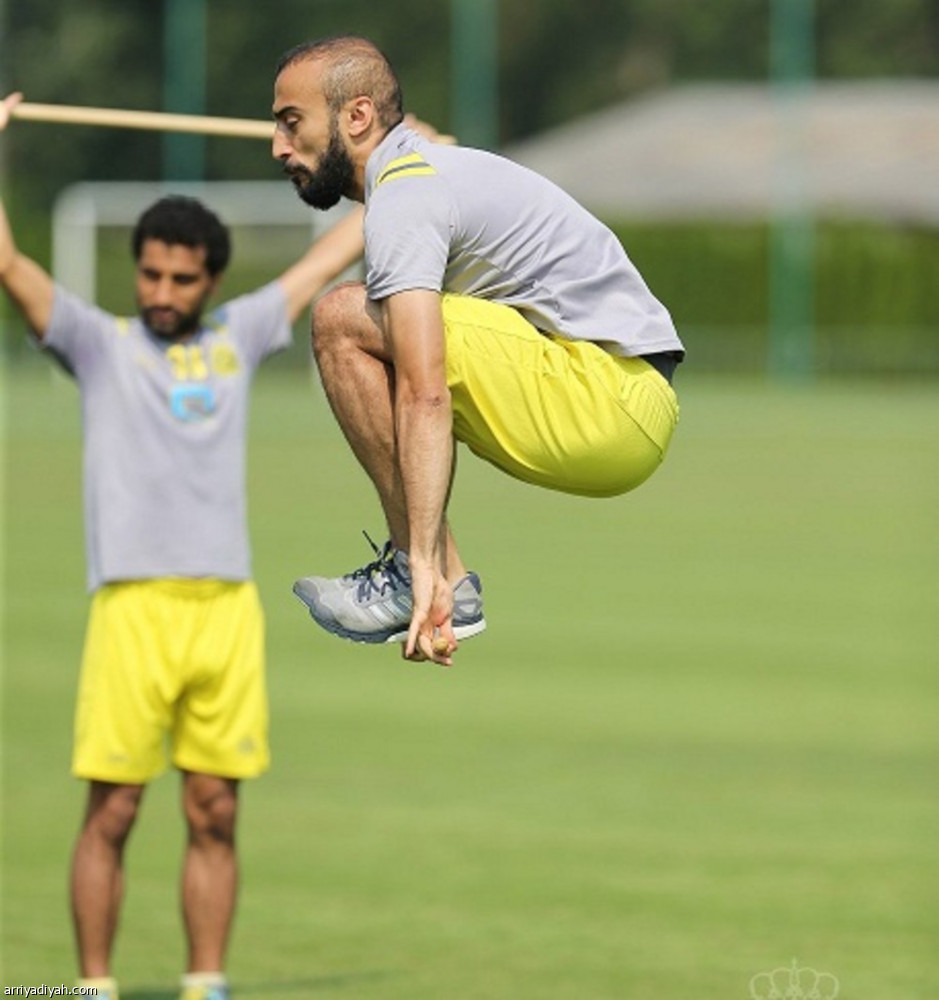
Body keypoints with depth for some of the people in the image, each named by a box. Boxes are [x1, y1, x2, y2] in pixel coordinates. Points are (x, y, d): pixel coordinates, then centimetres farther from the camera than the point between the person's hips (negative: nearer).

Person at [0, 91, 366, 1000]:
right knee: (110, 814, -2)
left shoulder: (237, 338, 17)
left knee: (215, 815, 5)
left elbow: (333, 254, 26)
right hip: (133, 608, -3)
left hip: (229, 609, 3)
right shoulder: (99, 343, 8)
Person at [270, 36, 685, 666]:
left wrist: (426, 567, -28)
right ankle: (444, 582, 11)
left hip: (602, 398, -10)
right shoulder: (436, 166, 21)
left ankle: (418, 574, -10)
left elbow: (426, 400, -23)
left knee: (344, 322, -13)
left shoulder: (403, 199, -11)